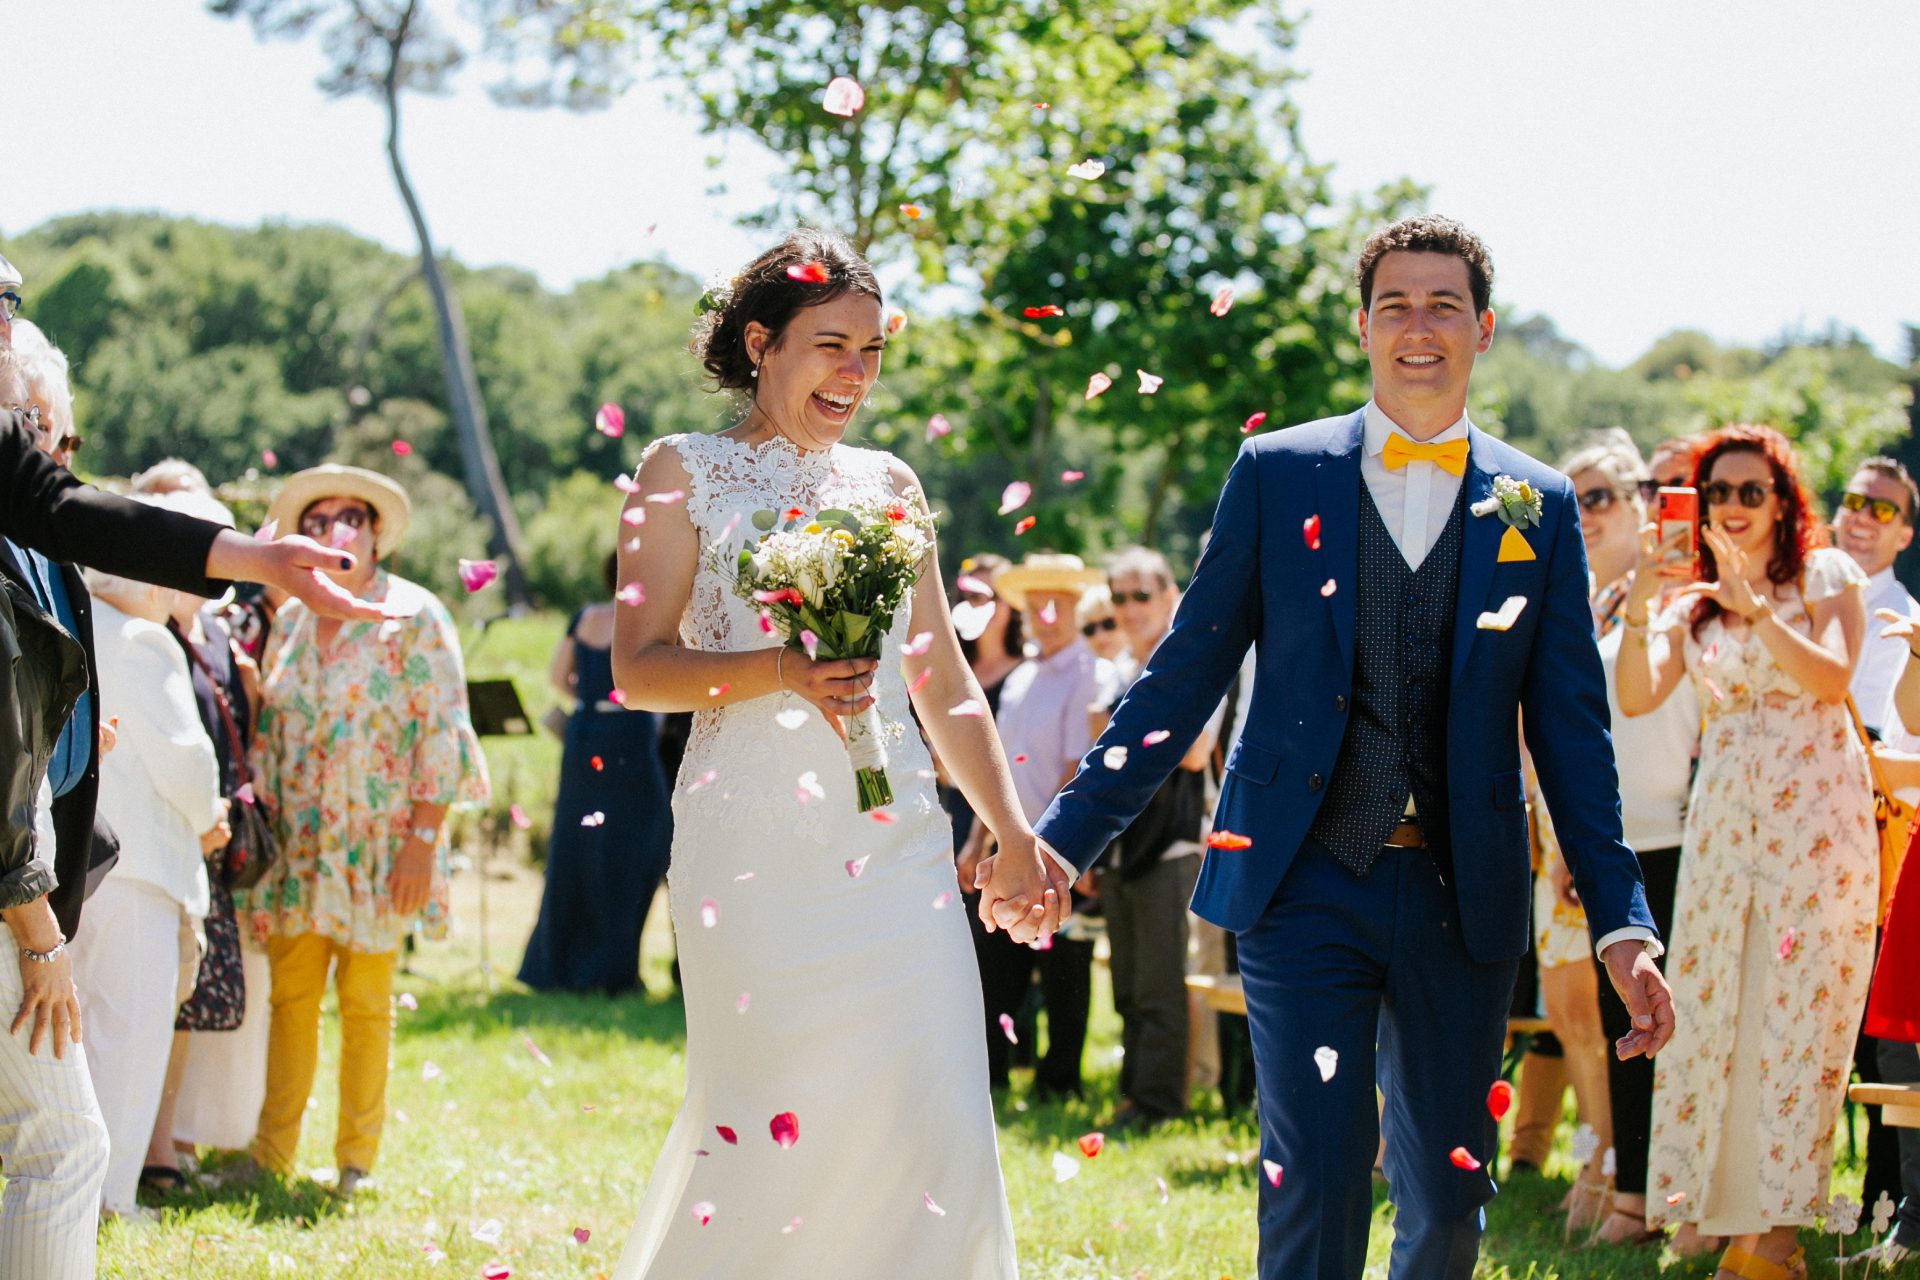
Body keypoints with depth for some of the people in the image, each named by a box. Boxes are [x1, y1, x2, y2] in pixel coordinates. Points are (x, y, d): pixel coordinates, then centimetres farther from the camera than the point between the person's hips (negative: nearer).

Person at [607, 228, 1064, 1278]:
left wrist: (1015, 837, 12)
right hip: (753, 846, -4)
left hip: (896, 846, 4)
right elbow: (637, 669, -2)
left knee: (934, 1125, -5)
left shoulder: (887, 483, 17)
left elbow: (946, 685, 19)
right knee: (767, 1123, -6)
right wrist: (778, 672, -18)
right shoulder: (683, 471, 5)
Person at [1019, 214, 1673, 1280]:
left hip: (1460, 902, 2)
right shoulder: (1277, 473, 4)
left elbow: (1569, 725, 7)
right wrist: (1062, 839, 1)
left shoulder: (1539, 506, 7)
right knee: (1314, 1184, -10)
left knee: (1449, 1194, 9)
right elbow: (1186, 673, 5)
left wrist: (1623, 925, 1)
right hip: (1306, 885, -2)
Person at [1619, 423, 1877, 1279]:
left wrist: (1754, 606, -19)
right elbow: (1636, 697, -2)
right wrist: (1638, 603, -16)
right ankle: (1712, 1206, 11)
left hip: (1815, 811, -4)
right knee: (1712, 1007, 3)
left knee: (1798, 1009, -5)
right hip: (1724, 814, 4)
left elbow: (1832, 677, -13)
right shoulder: (1693, 603, 14)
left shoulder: (1826, 575, 3)